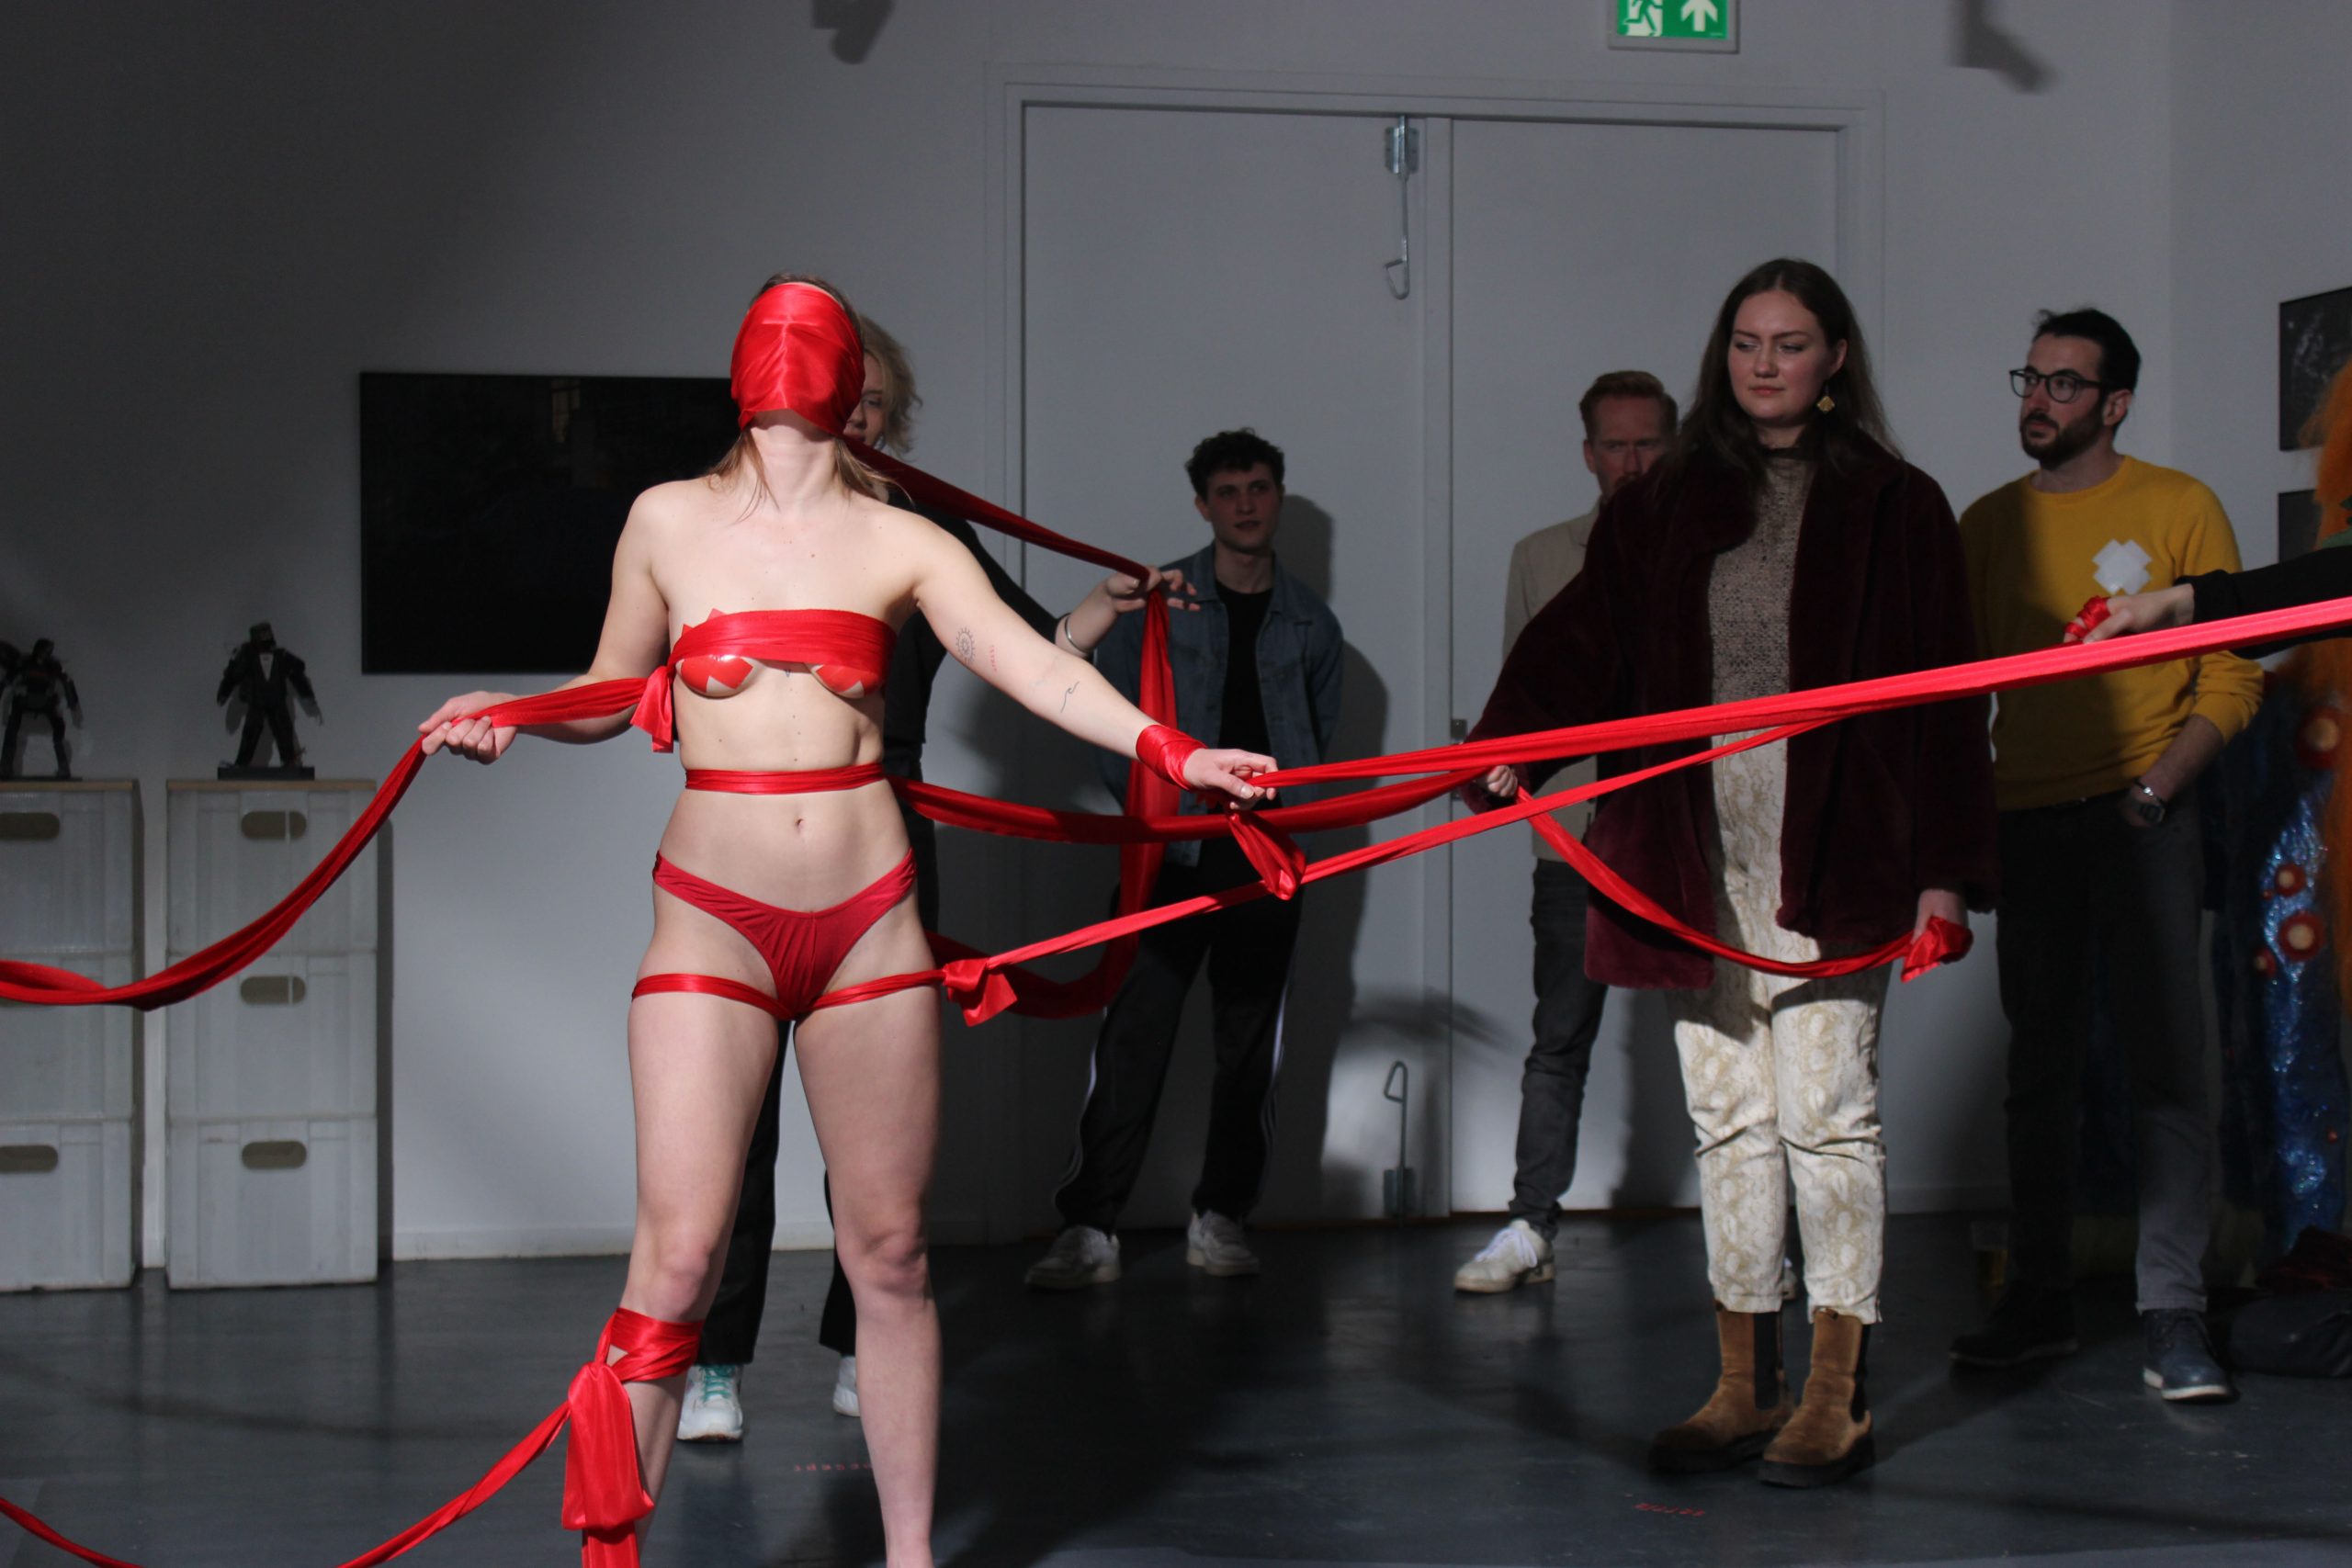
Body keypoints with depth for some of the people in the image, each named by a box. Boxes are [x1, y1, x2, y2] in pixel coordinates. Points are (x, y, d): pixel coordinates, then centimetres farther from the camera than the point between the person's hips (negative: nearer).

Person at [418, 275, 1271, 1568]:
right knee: (679, 1249, -11)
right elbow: (611, 693, 17)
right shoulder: (670, 521, 8)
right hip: (713, 921, -1)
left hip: (866, 917, 1)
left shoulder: (900, 543, 6)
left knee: (888, 1251, 6)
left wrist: (1164, 747, -17)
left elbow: (1033, 667, -4)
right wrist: (509, 716, -2)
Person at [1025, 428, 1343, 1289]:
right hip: (1171, 855, -3)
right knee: (1133, 1038, -8)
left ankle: (1220, 1218, 16)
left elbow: (1320, 736, 17)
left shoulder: (1311, 621, 12)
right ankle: (1089, 1226, -7)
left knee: (1250, 1045, 6)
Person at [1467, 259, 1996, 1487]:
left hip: (1830, 853, -4)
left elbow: (1942, 694, 0)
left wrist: (1945, 869, -6)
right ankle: (1743, 1384, 16)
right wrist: (1505, 737, -17)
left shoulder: (1893, 506, 2)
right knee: (1727, 1119, 8)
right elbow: (1585, 636, 1)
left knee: (1824, 1113, -3)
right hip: (1695, 855, 4)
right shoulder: (1662, 507, 12)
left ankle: (1838, 1395, 5)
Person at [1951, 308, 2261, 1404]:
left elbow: (2232, 678, -1)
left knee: (2165, 1061, -8)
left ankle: (2172, 1318, -7)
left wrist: (2153, 790, -13)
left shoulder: (2177, 509, 2)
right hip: (2027, 820, 4)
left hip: (2143, 819, -4)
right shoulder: (1989, 524, 13)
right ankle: (2039, 1300, 15)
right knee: (2041, 1068, 8)